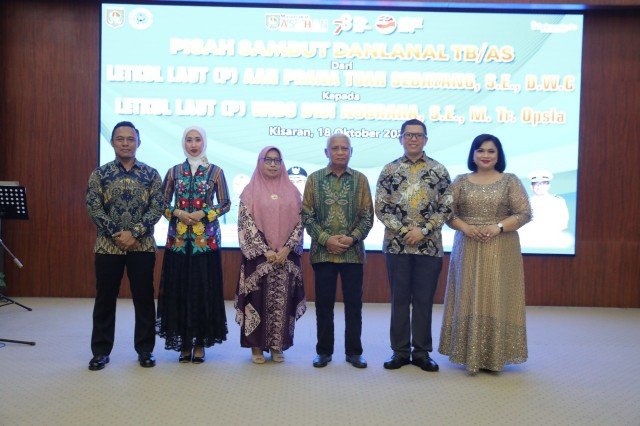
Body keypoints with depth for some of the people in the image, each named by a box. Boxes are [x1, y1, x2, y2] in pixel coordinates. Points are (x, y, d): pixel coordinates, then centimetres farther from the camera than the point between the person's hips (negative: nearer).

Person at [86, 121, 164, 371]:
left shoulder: (151, 174, 4)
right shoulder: (100, 174, 4)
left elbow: (157, 207, -4)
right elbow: (94, 208, -4)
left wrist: (135, 233, -15)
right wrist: (116, 234, -14)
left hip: (142, 246, 0)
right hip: (108, 246, 0)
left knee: (144, 299, 5)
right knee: (105, 299, 7)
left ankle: (145, 349, 18)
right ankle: (101, 351, 20)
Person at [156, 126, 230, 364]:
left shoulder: (215, 172, 4)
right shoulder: (174, 171, 10)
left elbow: (225, 203, 3)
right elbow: (162, 202, 11)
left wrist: (204, 214, -11)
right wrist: (177, 213, -8)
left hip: (206, 240, -2)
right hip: (178, 240, 2)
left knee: (204, 289, -1)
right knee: (179, 289, 2)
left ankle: (200, 343, 11)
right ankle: (184, 342, 14)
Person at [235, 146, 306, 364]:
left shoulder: (292, 191, 8)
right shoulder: (250, 191, 2)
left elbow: (299, 222, 3)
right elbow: (246, 224, -6)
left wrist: (287, 248, -10)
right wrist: (265, 251, -13)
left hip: (287, 256, 2)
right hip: (258, 255, -2)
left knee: (283, 300, 4)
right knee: (258, 299, 1)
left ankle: (277, 346, 15)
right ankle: (257, 346, 12)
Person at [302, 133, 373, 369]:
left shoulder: (360, 179, 6)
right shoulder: (314, 179, 5)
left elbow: (368, 216, 3)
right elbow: (307, 215, 0)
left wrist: (353, 237, -12)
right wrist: (326, 239, -11)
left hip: (353, 252, 0)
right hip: (323, 252, 0)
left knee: (354, 303, 6)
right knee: (324, 303, 7)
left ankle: (354, 351, 19)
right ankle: (324, 351, 20)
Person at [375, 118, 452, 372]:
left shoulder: (439, 170, 4)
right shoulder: (389, 170, 4)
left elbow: (446, 207, 0)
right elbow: (381, 208, 0)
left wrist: (423, 230, -12)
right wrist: (404, 231, -11)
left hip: (429, 245, 0)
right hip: (396, 245, 0)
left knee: (424, 300, 6)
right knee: (399, 299, 7)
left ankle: (422, 352, 18)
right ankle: (400, 351, 18)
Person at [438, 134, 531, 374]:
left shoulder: (510, 181, 3)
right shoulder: (460, 181, 8)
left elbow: (524, 214, -2)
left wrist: (498, 227, -16)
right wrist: (465, 227, -13)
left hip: (500, 251, -1)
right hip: (467, 249, 1)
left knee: (497, 298, 1)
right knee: (468, 298, 2)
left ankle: (494, 356, 10)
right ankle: (469, 354, 11)